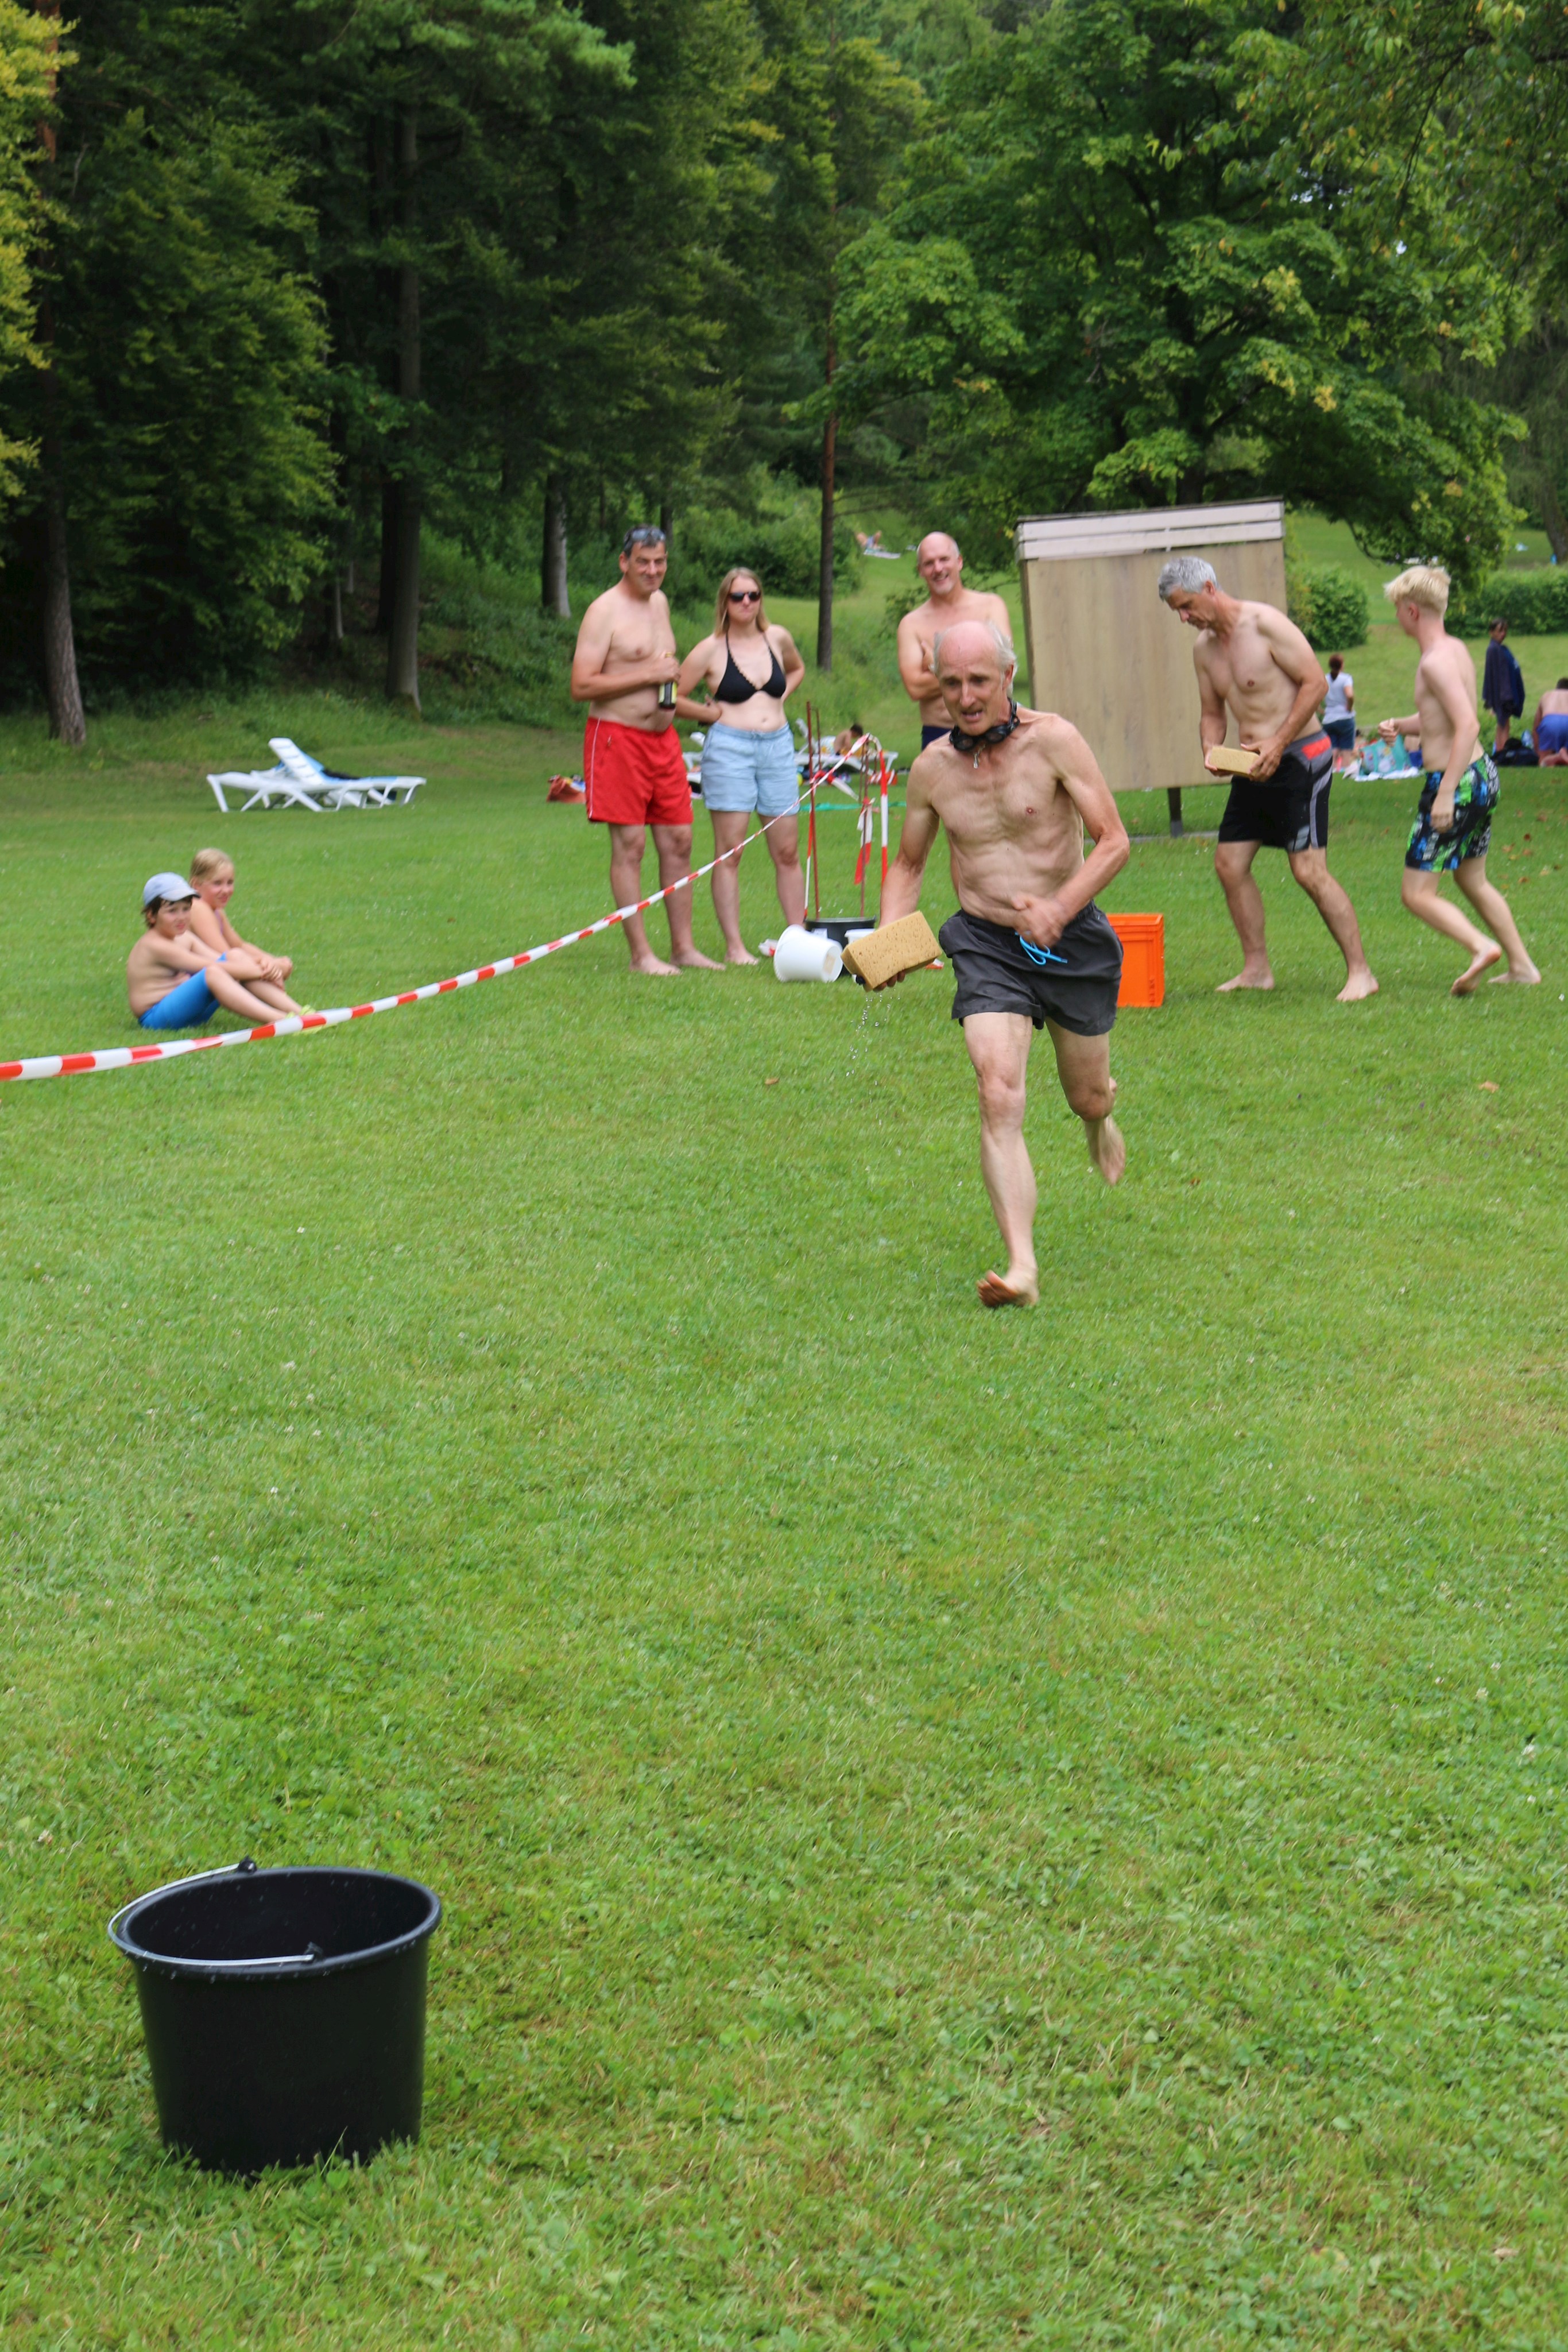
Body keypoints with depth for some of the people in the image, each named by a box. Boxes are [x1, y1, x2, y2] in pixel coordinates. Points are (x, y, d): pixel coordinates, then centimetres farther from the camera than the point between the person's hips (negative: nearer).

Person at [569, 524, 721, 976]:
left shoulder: (659, 602, 15)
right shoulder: (605, 611, -10)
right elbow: (581, 686, -18)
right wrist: (649, 676, -18)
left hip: (663, 737, 8)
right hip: (618, 737, -8)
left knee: (678, 841, 7)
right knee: (629, 845, -5)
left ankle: (683, 946, 13)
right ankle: (640, 953, -3)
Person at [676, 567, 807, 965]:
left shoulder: (778, 638, 9)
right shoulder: (711, 649, -3)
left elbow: (797, 669, 30)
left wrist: (780, 698, 13)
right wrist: (713, 713, -2)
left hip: (778, 747, 4)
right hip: (729, 749, -4)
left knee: (788, 852, 5)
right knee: (729, 853, -3)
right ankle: (734, 946, -1)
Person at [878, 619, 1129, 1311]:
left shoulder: (1052, 741, -12)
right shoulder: (931, 767, -1)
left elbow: (1114, 841, -12)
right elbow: (907, 863, 14)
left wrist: (1060, 906, -26)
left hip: (1072, 939, -1)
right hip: (987, 944, 1)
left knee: (1088, 1096, 15)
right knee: (999, 1098, -19)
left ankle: (1099, 1117, 57)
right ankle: (1022, 1266, -24)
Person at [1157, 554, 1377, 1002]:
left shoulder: (1265, 625, -16)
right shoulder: (1203, 648, 8)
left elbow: (1315, 682, -15)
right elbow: (1212, 713, 18)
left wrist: (1279, 743, -19)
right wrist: (1211, 750, -4)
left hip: (1299, 758, -8)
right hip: (1253, 765, 8)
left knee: (1309, 872, -12)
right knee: (1229, 864, 6)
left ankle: (1360, 972, -6)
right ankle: (1257, 968, 17)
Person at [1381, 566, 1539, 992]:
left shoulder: (1436, 662, -20)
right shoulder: (1457, 648, 9)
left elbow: (1468, 725, -29)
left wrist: (1446, 792, -30)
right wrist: (1401, 726, 9)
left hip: (1456, 783, -10)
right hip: (1482, 775, 10)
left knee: (1417, 894, -4)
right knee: (1473, 881, 24)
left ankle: (1481, 946, -21)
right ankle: (1522, 966, 26)